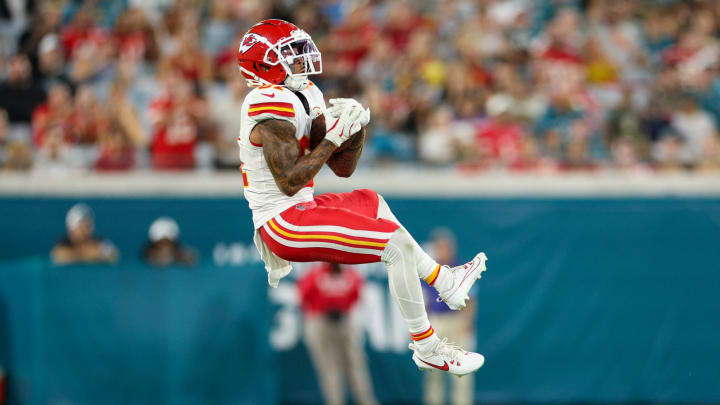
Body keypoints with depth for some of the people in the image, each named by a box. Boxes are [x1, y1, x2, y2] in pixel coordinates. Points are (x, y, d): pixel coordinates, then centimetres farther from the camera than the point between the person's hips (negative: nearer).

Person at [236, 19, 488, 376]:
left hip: (294, 211, 11)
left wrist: (356, 129, -3)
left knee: (371, 203, 32)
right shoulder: (272, 107, -19)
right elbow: (290, 182, -25)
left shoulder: (302, 98, 11)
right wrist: (333, 137, -21)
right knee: (397, 244, -16)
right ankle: (427, 350, -9)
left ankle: (445, 281, 32)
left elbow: (343, 168, 14)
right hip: (283, 223, -11)